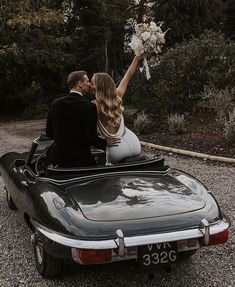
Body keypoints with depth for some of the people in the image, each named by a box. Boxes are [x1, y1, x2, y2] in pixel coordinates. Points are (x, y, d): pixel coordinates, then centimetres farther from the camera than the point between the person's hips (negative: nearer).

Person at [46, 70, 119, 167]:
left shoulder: (55, 103, 0)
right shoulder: (89, 107, -14)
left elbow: (49, 133, 8)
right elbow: (91, 138, -17)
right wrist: (105, 143, 2)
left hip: (57, 159, 5)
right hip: (80, 159, -4)